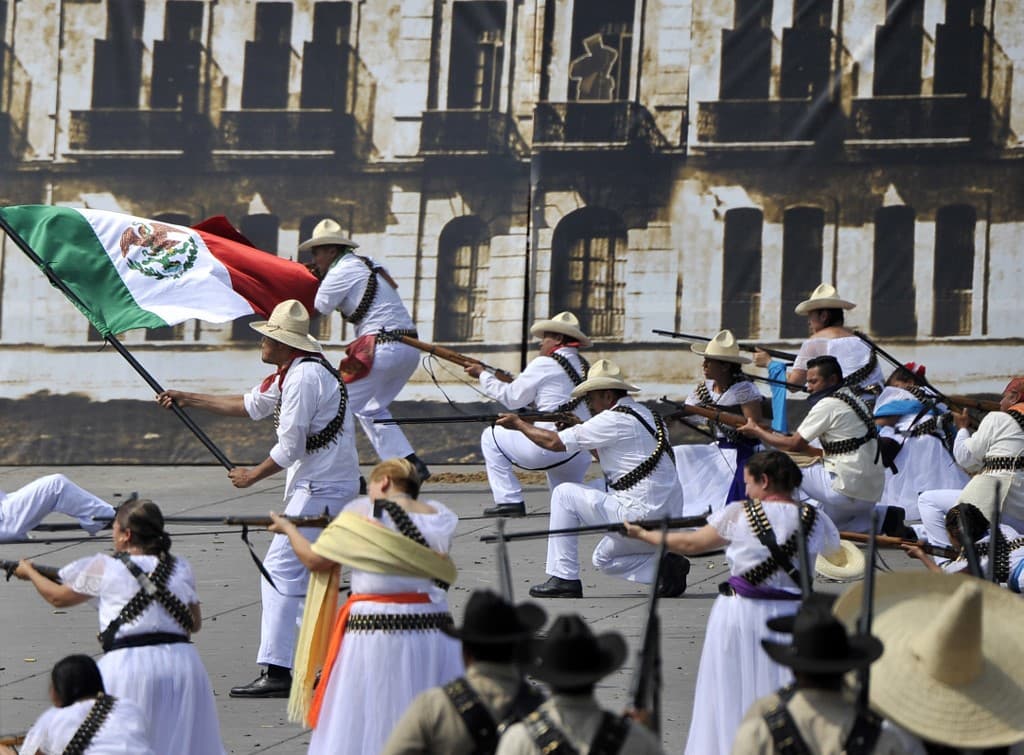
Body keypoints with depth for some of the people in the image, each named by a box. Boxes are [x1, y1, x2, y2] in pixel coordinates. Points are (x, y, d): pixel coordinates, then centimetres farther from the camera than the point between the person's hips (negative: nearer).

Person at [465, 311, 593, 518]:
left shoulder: (544, 364, -7)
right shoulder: (584, 367, 13)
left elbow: (512, 398, 1)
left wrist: (483, 375, 13)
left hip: (550, 445, -8)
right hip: (581, 457, 8)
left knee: (491, 438, 11)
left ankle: (509, 501, 4)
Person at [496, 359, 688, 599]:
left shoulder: (615, 419, -12)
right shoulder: (646, 415, 16)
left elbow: (554, 442, -8)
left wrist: (519, 423, 5)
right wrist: (579, 429, 21)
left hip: (640, 514, -9)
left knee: (564, 494, 2)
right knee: (604, 558, 28)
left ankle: (563, 578, 2)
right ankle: (665, 566, 6)